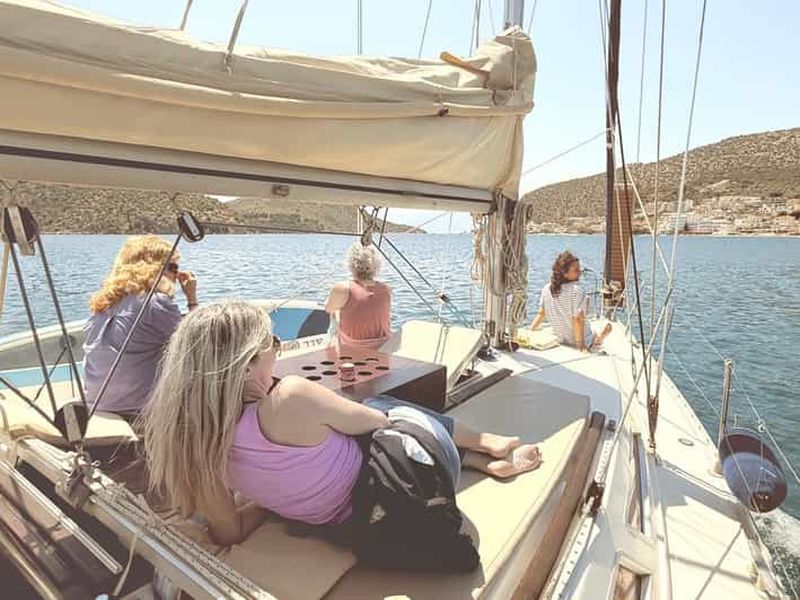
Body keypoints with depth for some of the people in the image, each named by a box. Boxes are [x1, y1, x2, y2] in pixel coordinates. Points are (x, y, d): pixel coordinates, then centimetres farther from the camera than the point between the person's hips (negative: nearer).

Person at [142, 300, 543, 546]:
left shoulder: (199, 440, -16)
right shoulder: (290, 398, -36)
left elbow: (228, 532, -3)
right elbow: (377, 421, -17)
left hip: (346, 525, 6)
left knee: (380, 402, 26)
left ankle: (487, 463, 39)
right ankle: (491, 445, 48)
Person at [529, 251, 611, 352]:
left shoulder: (546, 289, -7)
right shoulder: (577, 290, -23)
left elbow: (540, 314, -2)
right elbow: (577, 319, -26)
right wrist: (581, 344, -22)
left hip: (559, 339, 6)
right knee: (608, 325, 20)